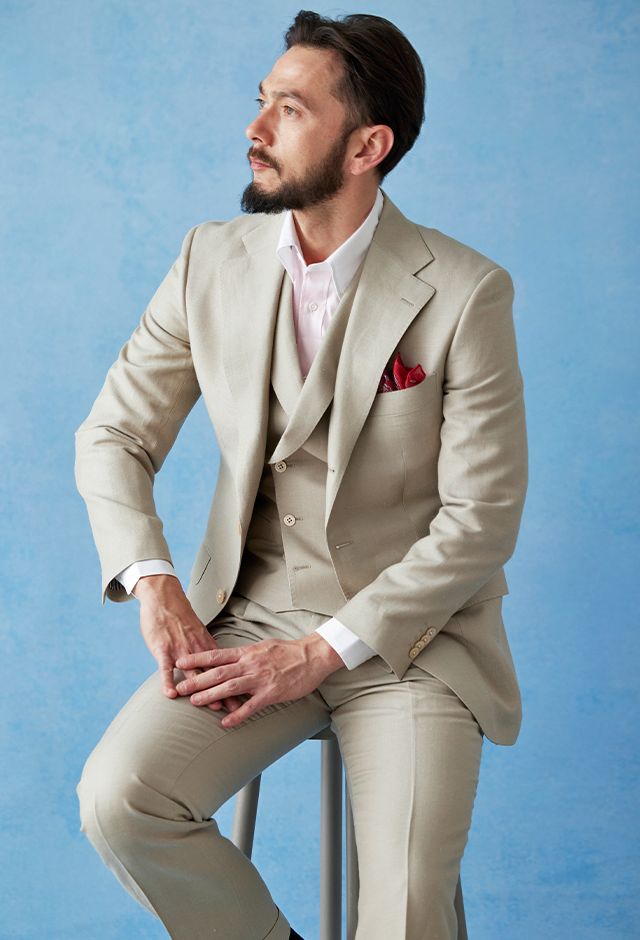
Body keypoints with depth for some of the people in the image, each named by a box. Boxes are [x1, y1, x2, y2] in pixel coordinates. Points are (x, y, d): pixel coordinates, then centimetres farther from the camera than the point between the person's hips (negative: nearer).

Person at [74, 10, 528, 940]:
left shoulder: (465, 292, -12)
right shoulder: (212, 260, 1)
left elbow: (483, 517, -11)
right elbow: (113, 435, 6)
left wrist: (321, 651, -15)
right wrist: (151, 580, -12)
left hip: (411, 632, -3)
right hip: (253, 613, 4)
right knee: (117, 799, -21)